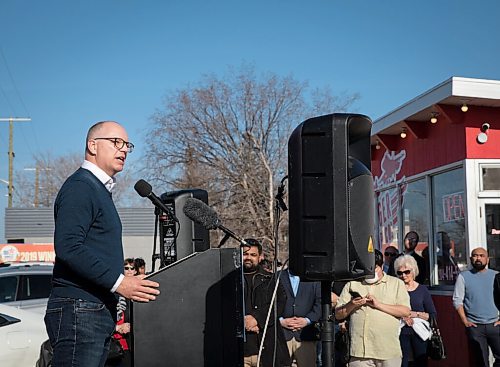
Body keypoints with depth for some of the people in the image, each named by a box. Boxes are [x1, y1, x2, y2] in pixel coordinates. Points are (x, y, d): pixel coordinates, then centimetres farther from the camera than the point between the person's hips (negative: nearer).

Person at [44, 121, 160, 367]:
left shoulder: (100, 190, 22)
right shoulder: (79, 187, -9)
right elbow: (67, 247, -21)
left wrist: (125, 283, 14)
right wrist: (118, 282, -21)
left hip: (100, 310, 10)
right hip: (79, 309, -10)